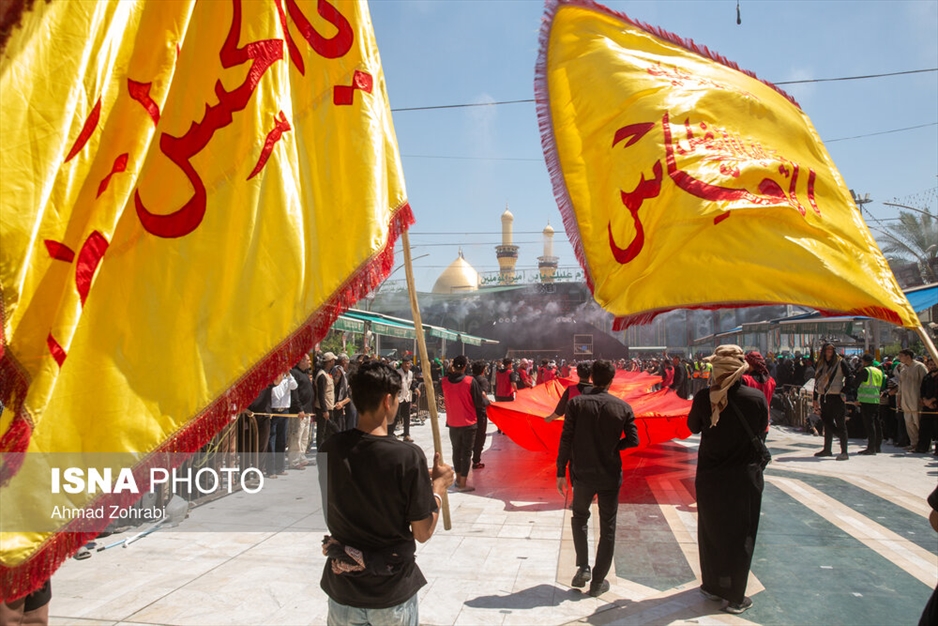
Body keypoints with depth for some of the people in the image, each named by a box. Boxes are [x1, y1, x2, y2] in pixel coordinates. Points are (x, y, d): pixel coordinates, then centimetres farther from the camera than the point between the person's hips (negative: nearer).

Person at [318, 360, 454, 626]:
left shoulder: (330, 449, -11)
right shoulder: (408, 456, -23)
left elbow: (330, 516, 5)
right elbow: (422, 533, -16)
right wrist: (438, 486, 0)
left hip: (343, 587, 3)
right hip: (392, 592, -2)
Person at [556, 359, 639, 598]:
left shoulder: (576, 403, -9)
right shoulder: (623, 407, -6)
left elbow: (566, 440, -10)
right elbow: (633, 440, -6)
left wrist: (561, 473, -4)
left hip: (583, 473, 0)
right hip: (610, 475, 0)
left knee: (579, 518, 24)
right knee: (607, 528, 13)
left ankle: (583, 567, 14)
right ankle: (598, 582, 18)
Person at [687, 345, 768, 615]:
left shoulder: (703, 398, -14)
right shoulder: (756, 398, -16)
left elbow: (693, 426, 3)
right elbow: (761, 431, 0)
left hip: (710, 476, 1)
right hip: (745, 476, -1)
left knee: (711, 531, 18)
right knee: (740, 536, 12)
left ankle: (712, 586, 33)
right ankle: (735, 597, 22)